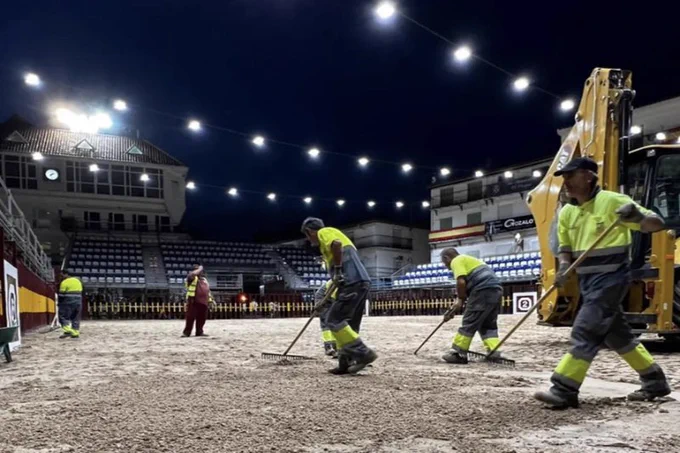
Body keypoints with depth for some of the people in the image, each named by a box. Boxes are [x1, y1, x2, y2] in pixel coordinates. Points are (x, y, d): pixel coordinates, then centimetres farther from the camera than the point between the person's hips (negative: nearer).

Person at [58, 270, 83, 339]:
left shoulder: (64, 282, -7)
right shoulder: (78, 281, 17)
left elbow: (61, 295, -8)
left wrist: (60, 304, 2)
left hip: (68, 303, -7)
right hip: (78, 303, 7)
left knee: (63, 317, 0)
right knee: (75, 318, 9)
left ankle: (67, 331, -14)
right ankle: (75, 333, 6)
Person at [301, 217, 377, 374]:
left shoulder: (324, 232, 3)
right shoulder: (331, 234, 31)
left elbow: (336, 244, -22)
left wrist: (337, 269, -14)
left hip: (353, 282, -10)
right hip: (360, 282, 10)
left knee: (334, 319, -9)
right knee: (348, 324, 12)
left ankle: (363, 353, -11)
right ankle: (347, 362, 13)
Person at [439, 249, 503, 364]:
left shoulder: (456, 261, 2)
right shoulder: (467, 259, 32)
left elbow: (461, 282, -15)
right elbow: (467, 284, 30)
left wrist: (461, 300, 1)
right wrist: (456, 307, 28)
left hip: (484, 290, -10)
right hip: (496, 290, 10)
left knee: (469, 323, -4)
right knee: (488, 324, 15)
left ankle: (458, 354, 1)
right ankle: (494, 353, 6)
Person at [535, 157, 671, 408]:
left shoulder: (612, 201, -13)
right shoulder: (566, 213, 7)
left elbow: (657, 224, -11)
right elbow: (565, 247, 14)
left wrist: (638, 217, -34)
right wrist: (564, 267, -7)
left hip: (611, 278, -8)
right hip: (588, 281, 8)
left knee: (585, 332, -13)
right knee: (616, 333, 17)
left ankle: (564, 391, -9)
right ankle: (655, 381, 33)